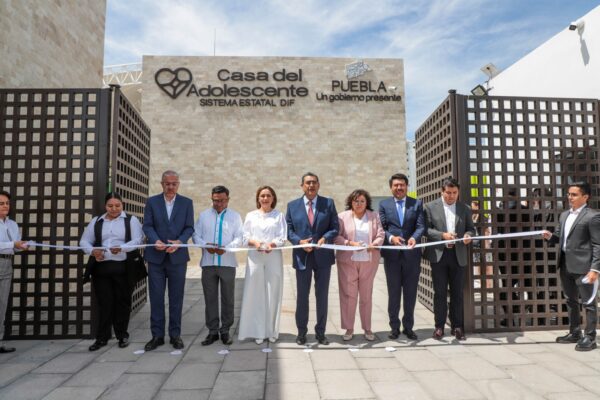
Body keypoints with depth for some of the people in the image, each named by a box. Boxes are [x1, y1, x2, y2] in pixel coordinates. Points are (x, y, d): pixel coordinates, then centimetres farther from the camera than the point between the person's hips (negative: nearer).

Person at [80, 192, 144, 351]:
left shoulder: (131, 220, 4)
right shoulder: (96, 221, 14)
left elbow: (137, 240, -7)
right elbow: (84, 241, 12)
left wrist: (121, 248, -24)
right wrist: (92, 251, -9)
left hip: (123, 268, -2)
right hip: (101, 267, 2)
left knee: (122, 302, 5)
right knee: (104, 303, 5)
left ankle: (122, 335, 18)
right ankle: (102, 337, 14)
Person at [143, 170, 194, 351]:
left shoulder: (187, 202, 5)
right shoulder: (152, 201, 6)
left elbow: (189, 227, 0)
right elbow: (147, 226, -1)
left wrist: (179, 242, -19)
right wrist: (156, 240, -20)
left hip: (177, 256, 0)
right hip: (156, 256, 1)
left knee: (176, 298, 7)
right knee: (156, 297, 5)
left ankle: (175, 334, 17)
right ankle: (157, 335, 16)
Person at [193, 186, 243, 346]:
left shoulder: (235, 216, 6)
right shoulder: (203, 215, 11)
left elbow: (239, 238, -2)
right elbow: (196, 235, 6)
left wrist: (226, 248, -20)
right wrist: (205, 245, -14)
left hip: (227, 263, -1)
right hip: (208, 262, 1)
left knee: (227, 299, 6)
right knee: (210, 298, 6)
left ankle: (225, 331, 18)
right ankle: (212, 331, 17)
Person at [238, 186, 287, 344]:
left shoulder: (279, 215, 8)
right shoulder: (251, 215, 11)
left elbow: (282, 237, -1)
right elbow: (245, 236, 4)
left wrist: (271, 244, -20)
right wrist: (254, 242, -16)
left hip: (274, 257, 0)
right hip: (255, 257, 1)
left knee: (273, 294, 2)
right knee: (255, 294, 0)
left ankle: (272, 331, 12)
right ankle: (258, 332, 8)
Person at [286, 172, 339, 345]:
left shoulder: (328, 203, 3)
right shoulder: (292, 205, 5)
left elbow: (335, 227, 1)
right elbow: (289, 230, 4)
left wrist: (325, 238, -17)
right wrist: (299, 241, -14)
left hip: (323, 256, 0)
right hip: (302, 256, 0)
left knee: (322, 295, 10)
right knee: (302, 296, 9)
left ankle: (320, 332, 25)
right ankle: (301, 331, 25)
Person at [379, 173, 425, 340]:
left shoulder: (417, 203, 7)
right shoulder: (384, 204, 6)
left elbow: (421, 226, -3)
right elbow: (381, 228, -1)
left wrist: (414, 237, -23)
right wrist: (391, 237, -20)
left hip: (412, 254, 1)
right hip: (391, 254, 0)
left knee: (410, 293, 9)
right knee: (394, 293, 8)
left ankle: (408, 327, 22)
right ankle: (394, 327, 19)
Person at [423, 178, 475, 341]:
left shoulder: (465, 208, 10)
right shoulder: (431, 207, 2)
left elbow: (471, 228, 10)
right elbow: (426, 229, -3)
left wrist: (468, 235, -13)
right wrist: (442, 235, -18)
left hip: (458, 255, 2)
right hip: (439, 254, -2)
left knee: (457, 293, 8)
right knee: (440, 292, 5)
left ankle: (457, 326, 19)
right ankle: (439, 326, 14)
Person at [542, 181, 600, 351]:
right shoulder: (564, 215, 13)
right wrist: (550, 236, -3)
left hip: (583, 267, -8)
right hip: (566, 265, 8)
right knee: (570, 301, 17)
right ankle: (574, 333, 30)